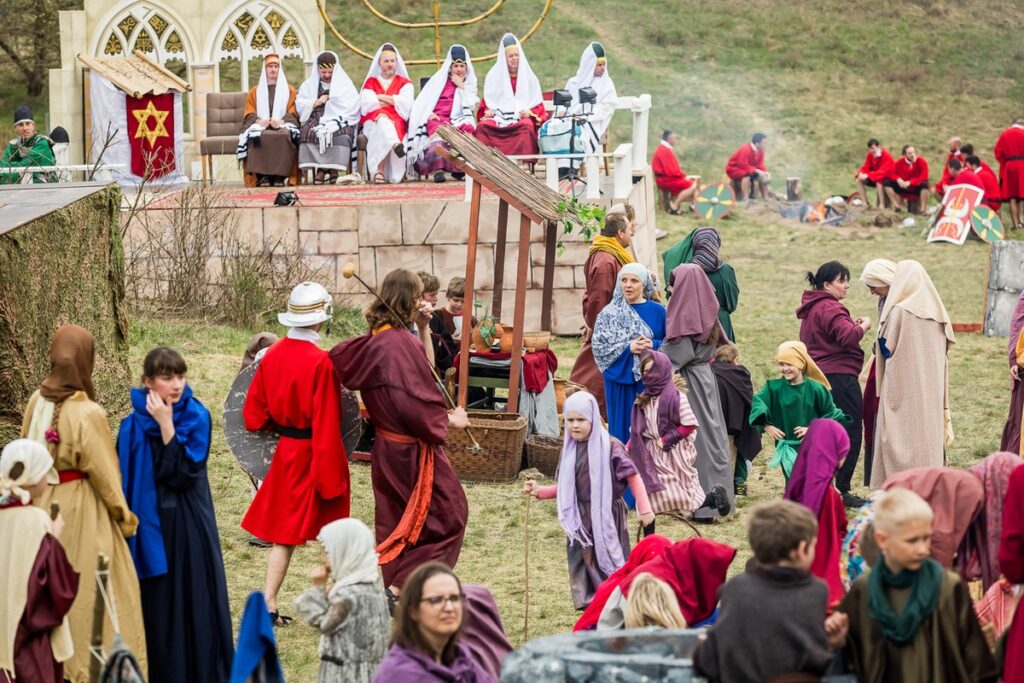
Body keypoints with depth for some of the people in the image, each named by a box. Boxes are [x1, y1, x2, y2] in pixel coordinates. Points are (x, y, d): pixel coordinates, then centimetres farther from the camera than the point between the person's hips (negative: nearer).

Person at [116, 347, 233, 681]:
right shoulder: (133, 426, -2)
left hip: (190, 528, -1)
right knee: (156, 608, 4)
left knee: (196, 602, 2)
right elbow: (123, 483, 3)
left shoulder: (197, 417, -6)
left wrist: (166, 425, -21)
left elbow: (183, 473, -16)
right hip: (150, 527, 1)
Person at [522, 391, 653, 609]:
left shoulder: (610, 447, -12)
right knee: (582, 564, 8)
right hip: (580, 519, 5)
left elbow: (632, 476, -8)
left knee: (610, 566, 0)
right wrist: (539, 491, 1)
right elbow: (565, 487, 12)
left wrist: (644, 509, -9)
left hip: (607, 517, -5)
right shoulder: (570, 449, 6)